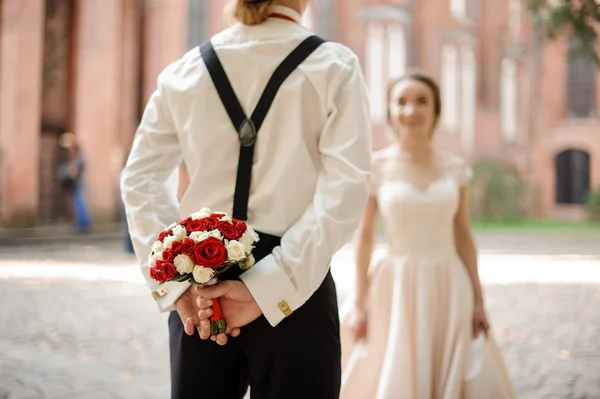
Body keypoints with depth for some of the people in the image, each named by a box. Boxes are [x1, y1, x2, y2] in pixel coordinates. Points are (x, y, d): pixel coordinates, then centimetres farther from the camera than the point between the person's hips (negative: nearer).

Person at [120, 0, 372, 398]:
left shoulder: (185, 70, 6)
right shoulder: (334, 66, -4)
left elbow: (141, 179, 2)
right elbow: (346, 188, -15)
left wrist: (175, 283, -3)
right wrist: (269, 286, -16)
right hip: (293, 288, -3)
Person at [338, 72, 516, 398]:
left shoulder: (455, 168, 3)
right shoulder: (376, 167, -4)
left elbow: (464, 236, 7)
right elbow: (364, 237, -2)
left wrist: (477, 299, 6)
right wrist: (359, 302, -4)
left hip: (449, 287, 2)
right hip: (397, 288, -2)